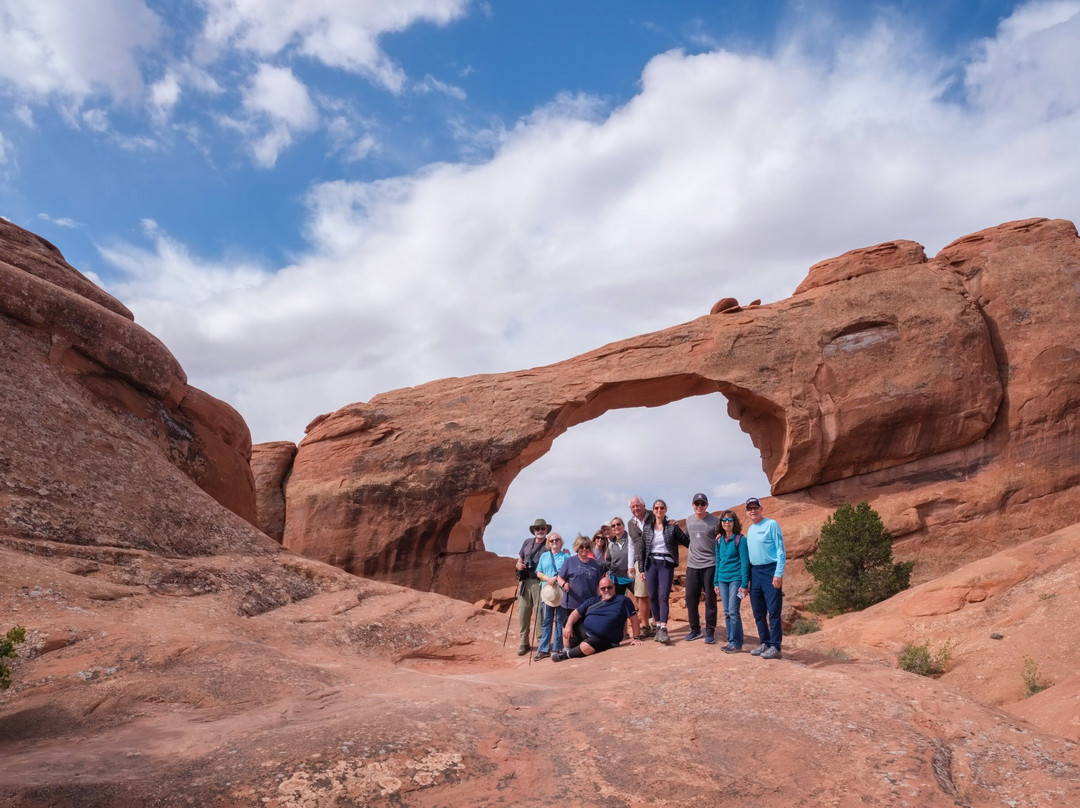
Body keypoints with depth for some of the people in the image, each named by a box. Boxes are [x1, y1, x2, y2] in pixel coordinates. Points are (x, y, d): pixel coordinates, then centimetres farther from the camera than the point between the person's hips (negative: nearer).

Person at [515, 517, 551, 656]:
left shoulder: (549, 545, 3)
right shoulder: (527, 542, 16)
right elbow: (520, 559, 22)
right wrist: (519, 565, 1)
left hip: (540, 582, -4)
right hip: (525, 581, 4)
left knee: (540, 612, -5)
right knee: (523, 612, 4)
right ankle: (524, 643, 14)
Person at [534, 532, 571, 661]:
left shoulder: (566, 556, 9)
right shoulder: (544, 556, 17)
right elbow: (538, 573, 10)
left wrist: (556, 578, -15)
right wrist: (548, 579, -8)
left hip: (562, 591, -2)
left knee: (560, 620, -1)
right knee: (546, 620, 0)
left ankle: (557, 649, 4)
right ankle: (543, 650, 2)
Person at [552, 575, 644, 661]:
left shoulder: (622, 600, -2)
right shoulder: (593, 600, 13)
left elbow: (633, 618, -4)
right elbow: (577, 613, 9)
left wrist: (635, 638, -7)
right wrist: (568, 625, -8)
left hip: (602, 639, -6)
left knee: (585, 647, -34)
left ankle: (567, 654, -3)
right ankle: (567, 651, 6)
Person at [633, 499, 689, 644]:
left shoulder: (672, 527, 2)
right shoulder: (647, 528, 9)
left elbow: (687, 542, 5)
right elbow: (641, 549, 12)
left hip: (666, 564, -3)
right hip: (651, 563, 3)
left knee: (663, 597, -12)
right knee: (653, 596, 3)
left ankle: (663, 629, -16)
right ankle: (658, 626, 14)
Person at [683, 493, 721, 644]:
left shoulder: (714, 521, -5)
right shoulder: (689, 520, 9)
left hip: (710, 565, -4)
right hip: (692, 565, 4)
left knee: (710, 599, 2)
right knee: (690, 598, 6)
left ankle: (710, 631, 11)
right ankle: (695, 629, 18)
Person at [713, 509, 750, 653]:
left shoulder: (740, 539, -7)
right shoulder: (719, 541, 10)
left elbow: (745, 563, -8)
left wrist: (744, 584, -13)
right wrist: (716, 582, 12)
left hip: (736, 579, -6)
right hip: (723, 580, 6)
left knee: (733, 611, -7)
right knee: (727, 612, 8)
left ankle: (736, 644, 0)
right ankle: (731, 641, 16)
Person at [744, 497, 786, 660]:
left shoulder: (771, 524, -6)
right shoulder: (750, 530, 15)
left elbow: (781, 550, -10)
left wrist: (778, 573, -16)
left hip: (770, 570, -7)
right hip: (754, 572, 7)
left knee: (774, 611, -6)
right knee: (758, 612, 10)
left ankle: (775, 646, -4)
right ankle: (765, 643, 19)